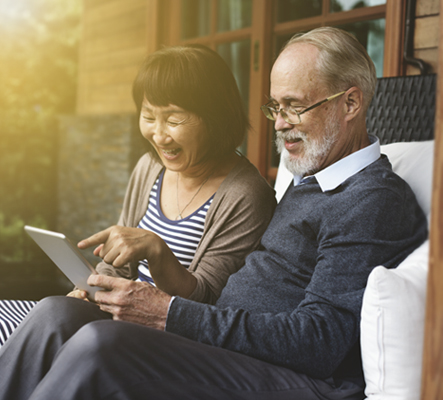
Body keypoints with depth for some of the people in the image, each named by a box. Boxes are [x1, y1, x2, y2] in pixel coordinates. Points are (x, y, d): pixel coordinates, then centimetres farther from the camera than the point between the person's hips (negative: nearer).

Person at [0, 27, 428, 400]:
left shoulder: (377, 200, -8)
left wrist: (170, 315, -17)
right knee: (56, 315, -9)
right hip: (228, 353, 9)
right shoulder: (308, 181, 23)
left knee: (100, 344, -29)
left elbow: (318, 344, -18)